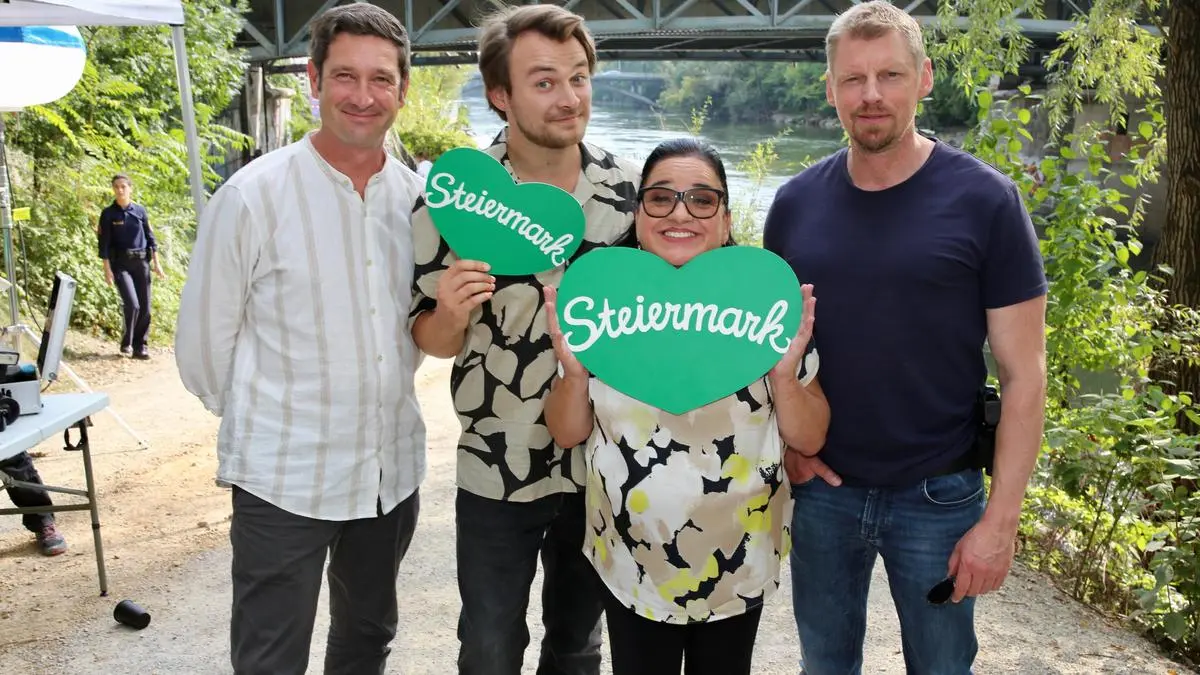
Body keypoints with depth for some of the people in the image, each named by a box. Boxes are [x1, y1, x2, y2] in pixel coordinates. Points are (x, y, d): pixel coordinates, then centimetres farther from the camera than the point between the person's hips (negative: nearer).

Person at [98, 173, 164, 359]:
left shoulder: (140, 210, 7)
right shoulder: (108, 214, 0)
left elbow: (150, 237, 11)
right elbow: (104, 243, -1)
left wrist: (156, 262, 7)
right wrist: (107, 269, -7)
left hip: (141, 262, 3)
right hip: (120, 264, -3)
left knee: (145, 308, 2)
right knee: (132, 304, -18)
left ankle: (139, 347, 13)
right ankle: (126, 343, 1)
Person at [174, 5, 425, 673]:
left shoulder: (419, 196, 0)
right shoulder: (253, 194, -13)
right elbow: (203, 342, -5)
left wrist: (380, 400, 7)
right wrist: (263, 419, 5)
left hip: (396, 467, 4)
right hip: (284, 475, -4)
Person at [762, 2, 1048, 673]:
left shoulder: (985, 200, -10)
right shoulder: (796, 203, -1)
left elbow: (1024, 373, -9)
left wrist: (1001, 518, -12)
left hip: (940, 495, -2)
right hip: (822, 487, 3)